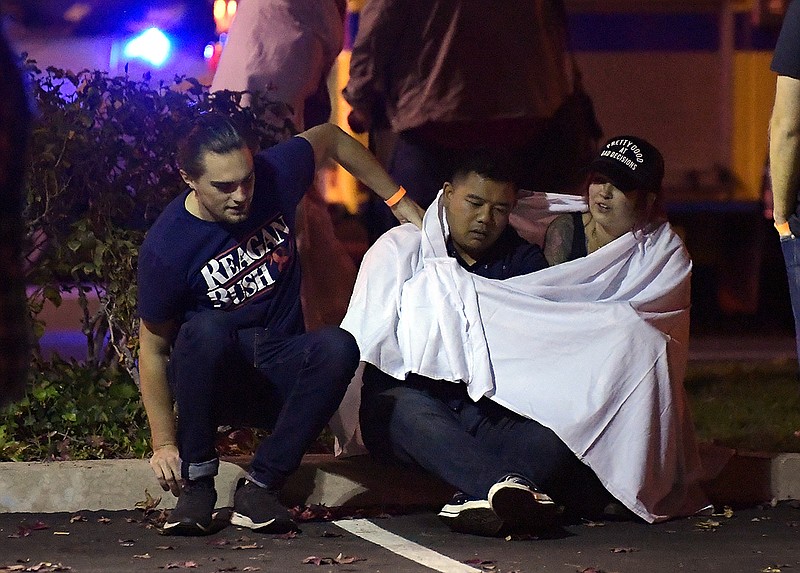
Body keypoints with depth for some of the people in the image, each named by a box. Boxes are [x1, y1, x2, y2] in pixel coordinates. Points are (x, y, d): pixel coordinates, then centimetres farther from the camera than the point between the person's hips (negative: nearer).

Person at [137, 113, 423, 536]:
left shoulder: (275, 176, -9)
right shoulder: (167, 247, -18)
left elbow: (330, 137, 13)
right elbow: (153, 348, -8)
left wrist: (399, 201, 15)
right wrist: (164, 444, -10)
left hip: (279, 374, 3)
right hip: (212, 377, -3)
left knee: (339, 346, -30)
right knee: (206, 329, -38)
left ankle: (259, 489, -25)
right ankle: (197, 485, -22)